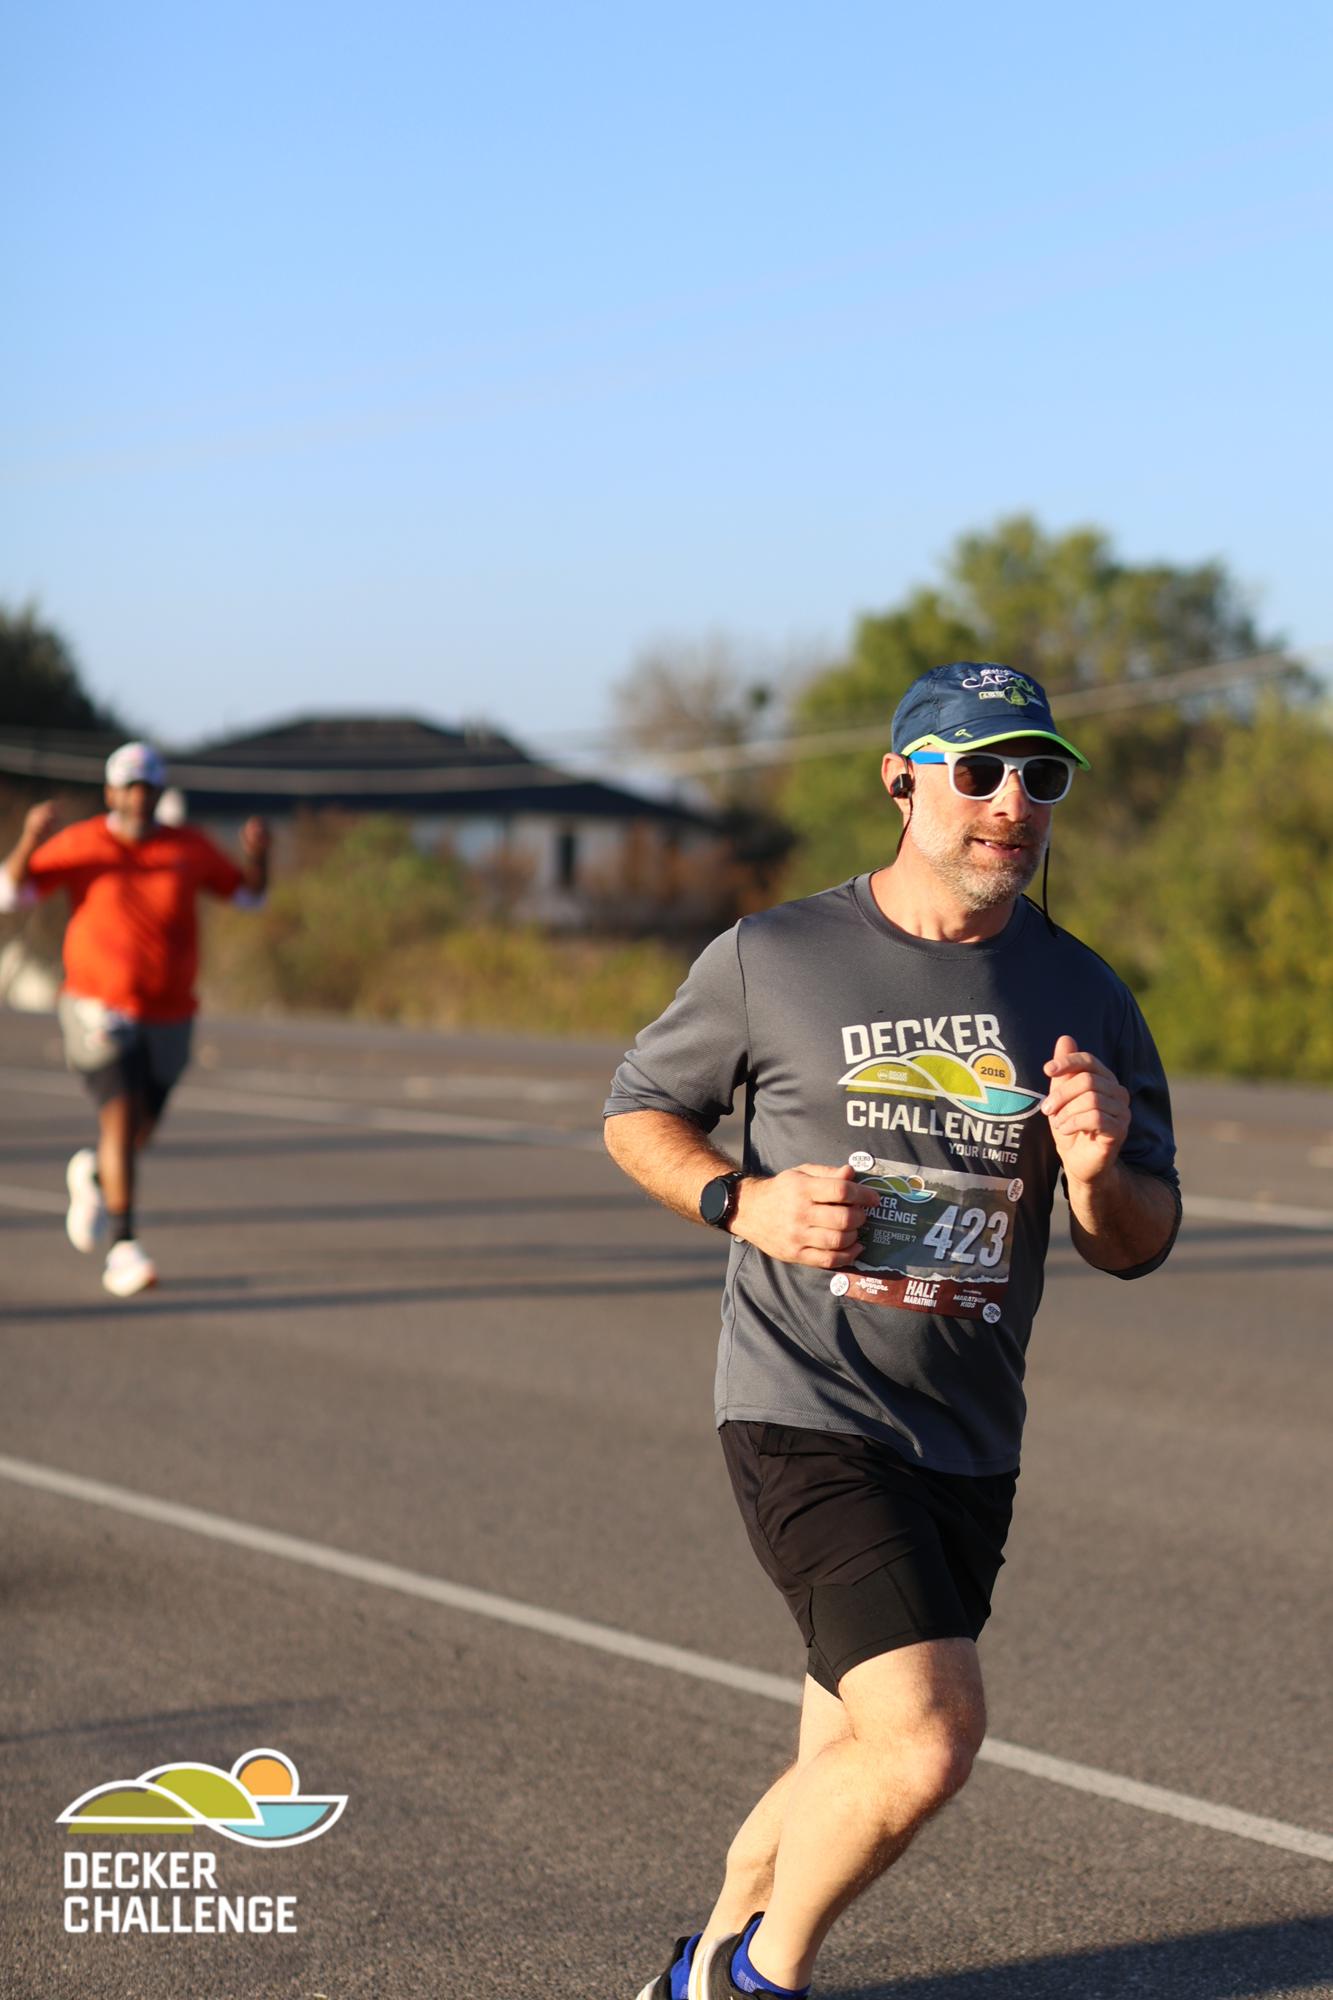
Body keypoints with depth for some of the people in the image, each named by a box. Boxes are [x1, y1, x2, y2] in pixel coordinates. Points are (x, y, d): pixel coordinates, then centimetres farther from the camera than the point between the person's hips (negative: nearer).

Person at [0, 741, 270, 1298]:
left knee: (140, 1129, 15)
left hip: (168, 1017, 4)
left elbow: (250, 894, 9)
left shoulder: (190, 847, 0)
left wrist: (258, 854, -13)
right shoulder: (79, 843, -6)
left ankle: (92, 1175, 50)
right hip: (98, 1010, -4)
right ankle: (123, 1251, -19)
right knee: (121, 1116, -20)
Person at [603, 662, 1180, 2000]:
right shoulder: (772, 960, -3)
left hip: (969, 1444, 5)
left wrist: (1101, 1175, -14)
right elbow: (637, 1112, 9)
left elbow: (1139, 1248, 10)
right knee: (930, 1735, -21)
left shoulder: (1082, 997, 6)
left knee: (857, 1777, 13)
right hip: (805, 1418, -5)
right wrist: (744, 1200, -10)